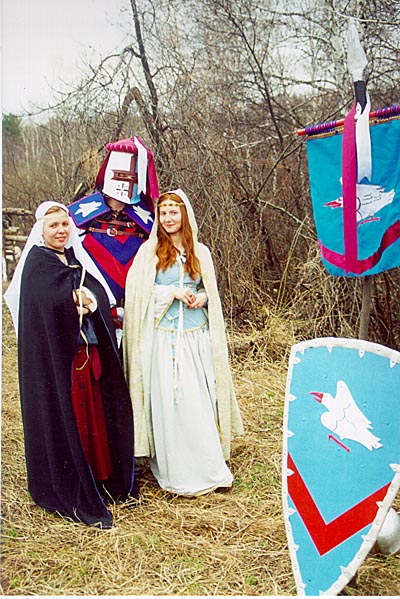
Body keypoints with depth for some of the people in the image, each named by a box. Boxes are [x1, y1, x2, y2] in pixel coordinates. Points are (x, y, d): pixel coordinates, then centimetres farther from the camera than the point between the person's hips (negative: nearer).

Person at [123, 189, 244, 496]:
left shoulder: (200, 252, 12)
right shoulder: (149, 251, 3)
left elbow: (211, 292, 20)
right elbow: (137, 293, -2)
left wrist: (202, 298, -2)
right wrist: (172, 292, -11)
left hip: (197, 336, 3)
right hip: (164, 338, -3)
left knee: (201, 399, 3)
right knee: (168, 401, -3)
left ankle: (207, 465, 16)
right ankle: (179, 473, 9)